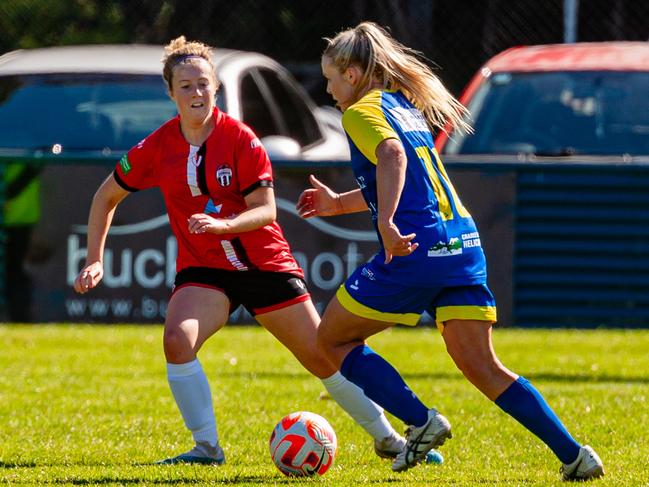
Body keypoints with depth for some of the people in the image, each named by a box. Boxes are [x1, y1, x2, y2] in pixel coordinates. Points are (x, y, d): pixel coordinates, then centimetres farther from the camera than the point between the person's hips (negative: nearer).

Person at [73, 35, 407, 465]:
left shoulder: (240, 140, -13)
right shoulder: (157, 149, -7)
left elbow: (265, 210, -16)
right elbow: (106, 197, 7)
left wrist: (222, 225, -35)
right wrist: (95, 262, 0)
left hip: (265, 264, -1)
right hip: (203, 269, 1)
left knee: (324, 357, 1)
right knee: (177, 340, -29)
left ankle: (387, 438, 21)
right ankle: (207, 447, -18)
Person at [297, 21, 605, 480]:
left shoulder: (361, 112, -2)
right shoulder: (405, 106, 24)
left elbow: (392, 155, -24)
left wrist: (386, 223, -34)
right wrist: (340, 204, 42)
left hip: (415, 252, -8)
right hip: (464, 245, 8)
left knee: (333, 339, 11)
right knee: (483, 367, 6)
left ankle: (421, 421, -1)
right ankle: (574, 455, -7)